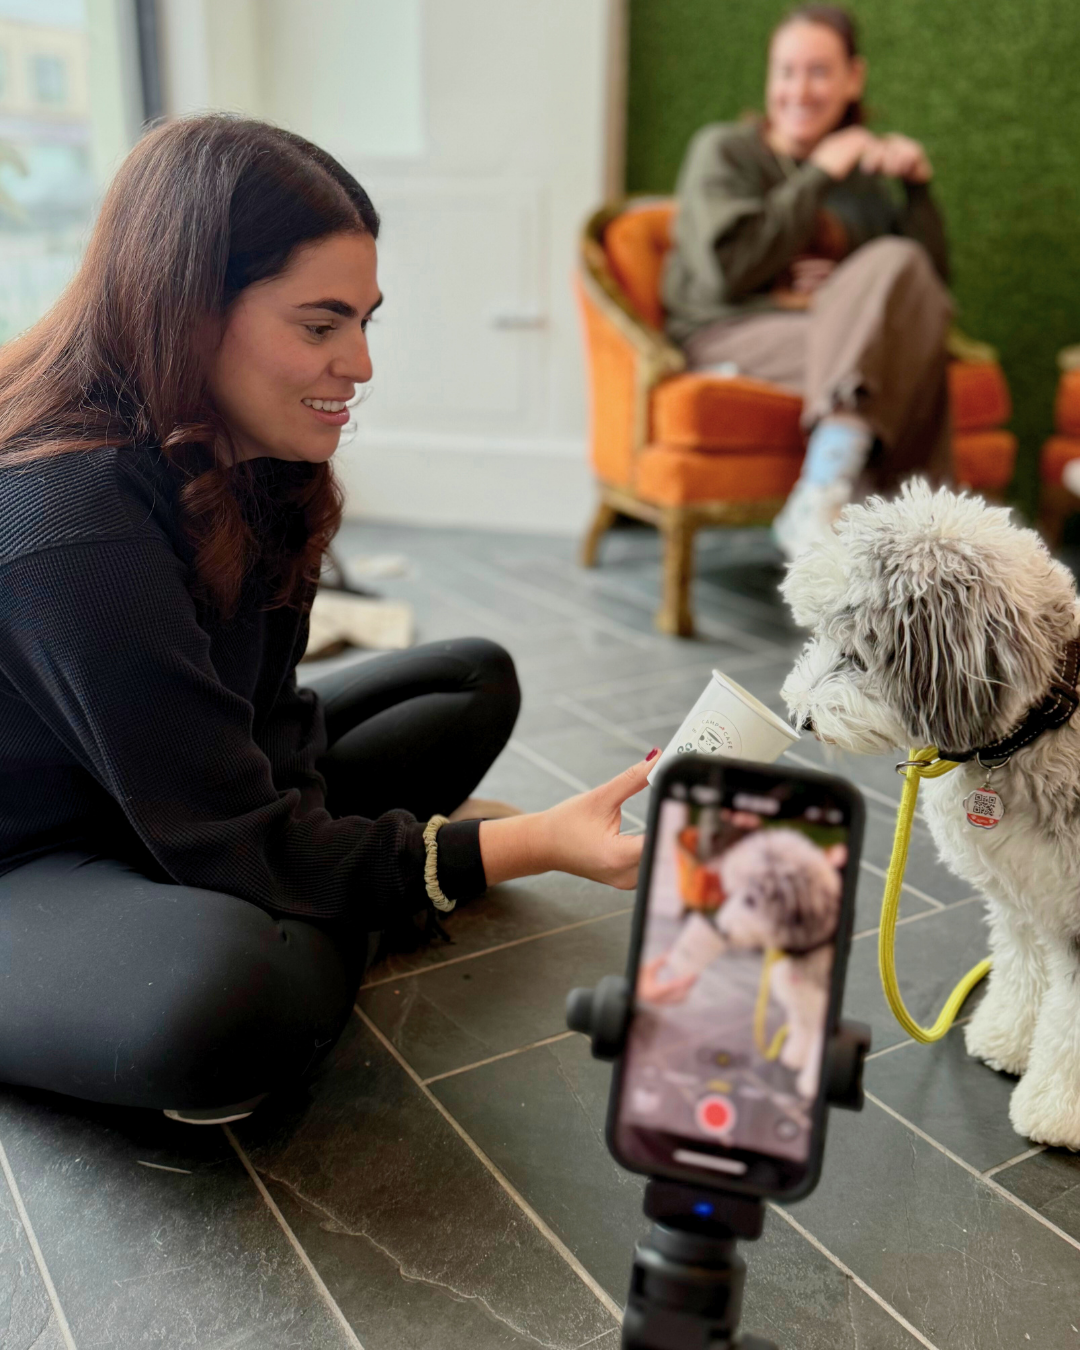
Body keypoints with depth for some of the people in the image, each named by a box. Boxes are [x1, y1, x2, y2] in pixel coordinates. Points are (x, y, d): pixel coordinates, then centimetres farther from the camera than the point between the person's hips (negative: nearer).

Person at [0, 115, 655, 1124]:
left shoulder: (244, 460, -5)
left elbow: (266, 713, -1)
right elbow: (232, 844, -29)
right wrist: (532, 844, -32)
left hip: (173, 807, 8)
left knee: (476, 682, 6)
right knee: (233, 995, -42)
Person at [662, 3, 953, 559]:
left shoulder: (863, 174, 21)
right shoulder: (724, 150, 7)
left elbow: (932, 280, 16)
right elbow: (728, 271, -11)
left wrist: (917, 187, 3)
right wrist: (817, 178, -5)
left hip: (840, 341, 5)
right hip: (727, 342, -4)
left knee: (897, 263, -26)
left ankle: (818, 501, -36)